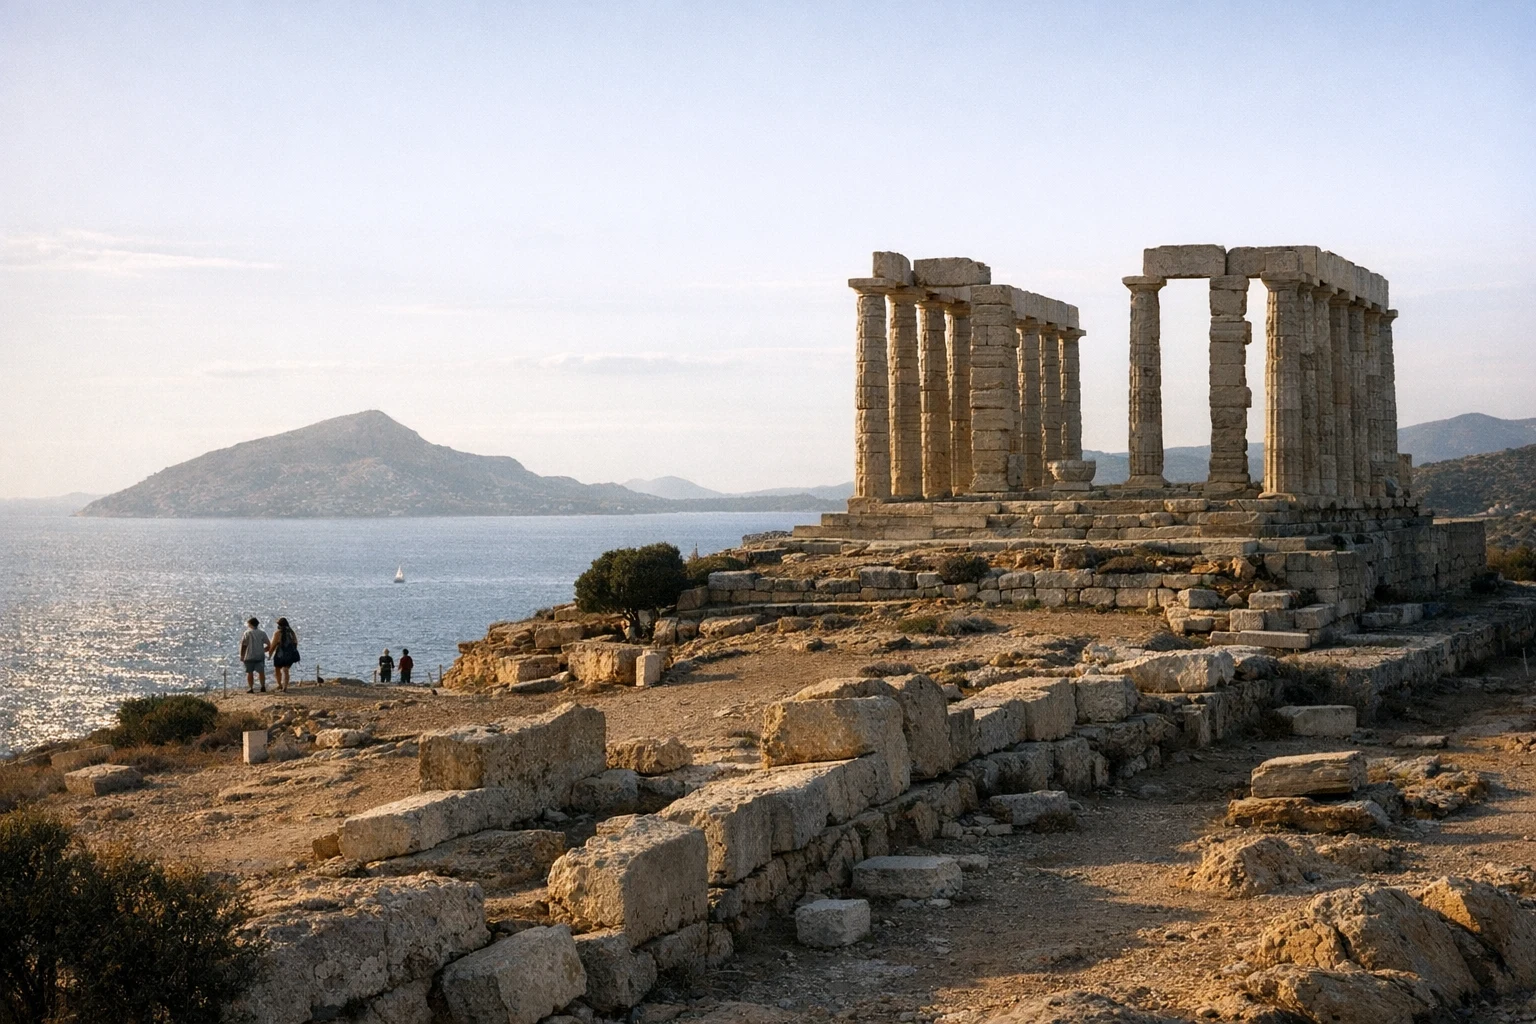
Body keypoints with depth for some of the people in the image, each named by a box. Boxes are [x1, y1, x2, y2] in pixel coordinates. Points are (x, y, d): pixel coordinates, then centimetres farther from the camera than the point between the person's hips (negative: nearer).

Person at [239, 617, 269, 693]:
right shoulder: (262, 633, 4)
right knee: (261, 672, 8)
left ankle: (250, 688, 5)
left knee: (250, 672, 6)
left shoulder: (247, 633, -4)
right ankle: (263, 686, -4)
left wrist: (241, 656, 3)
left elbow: (243, 645, -7)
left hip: (249, 656, -2)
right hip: (260, 656, 2)